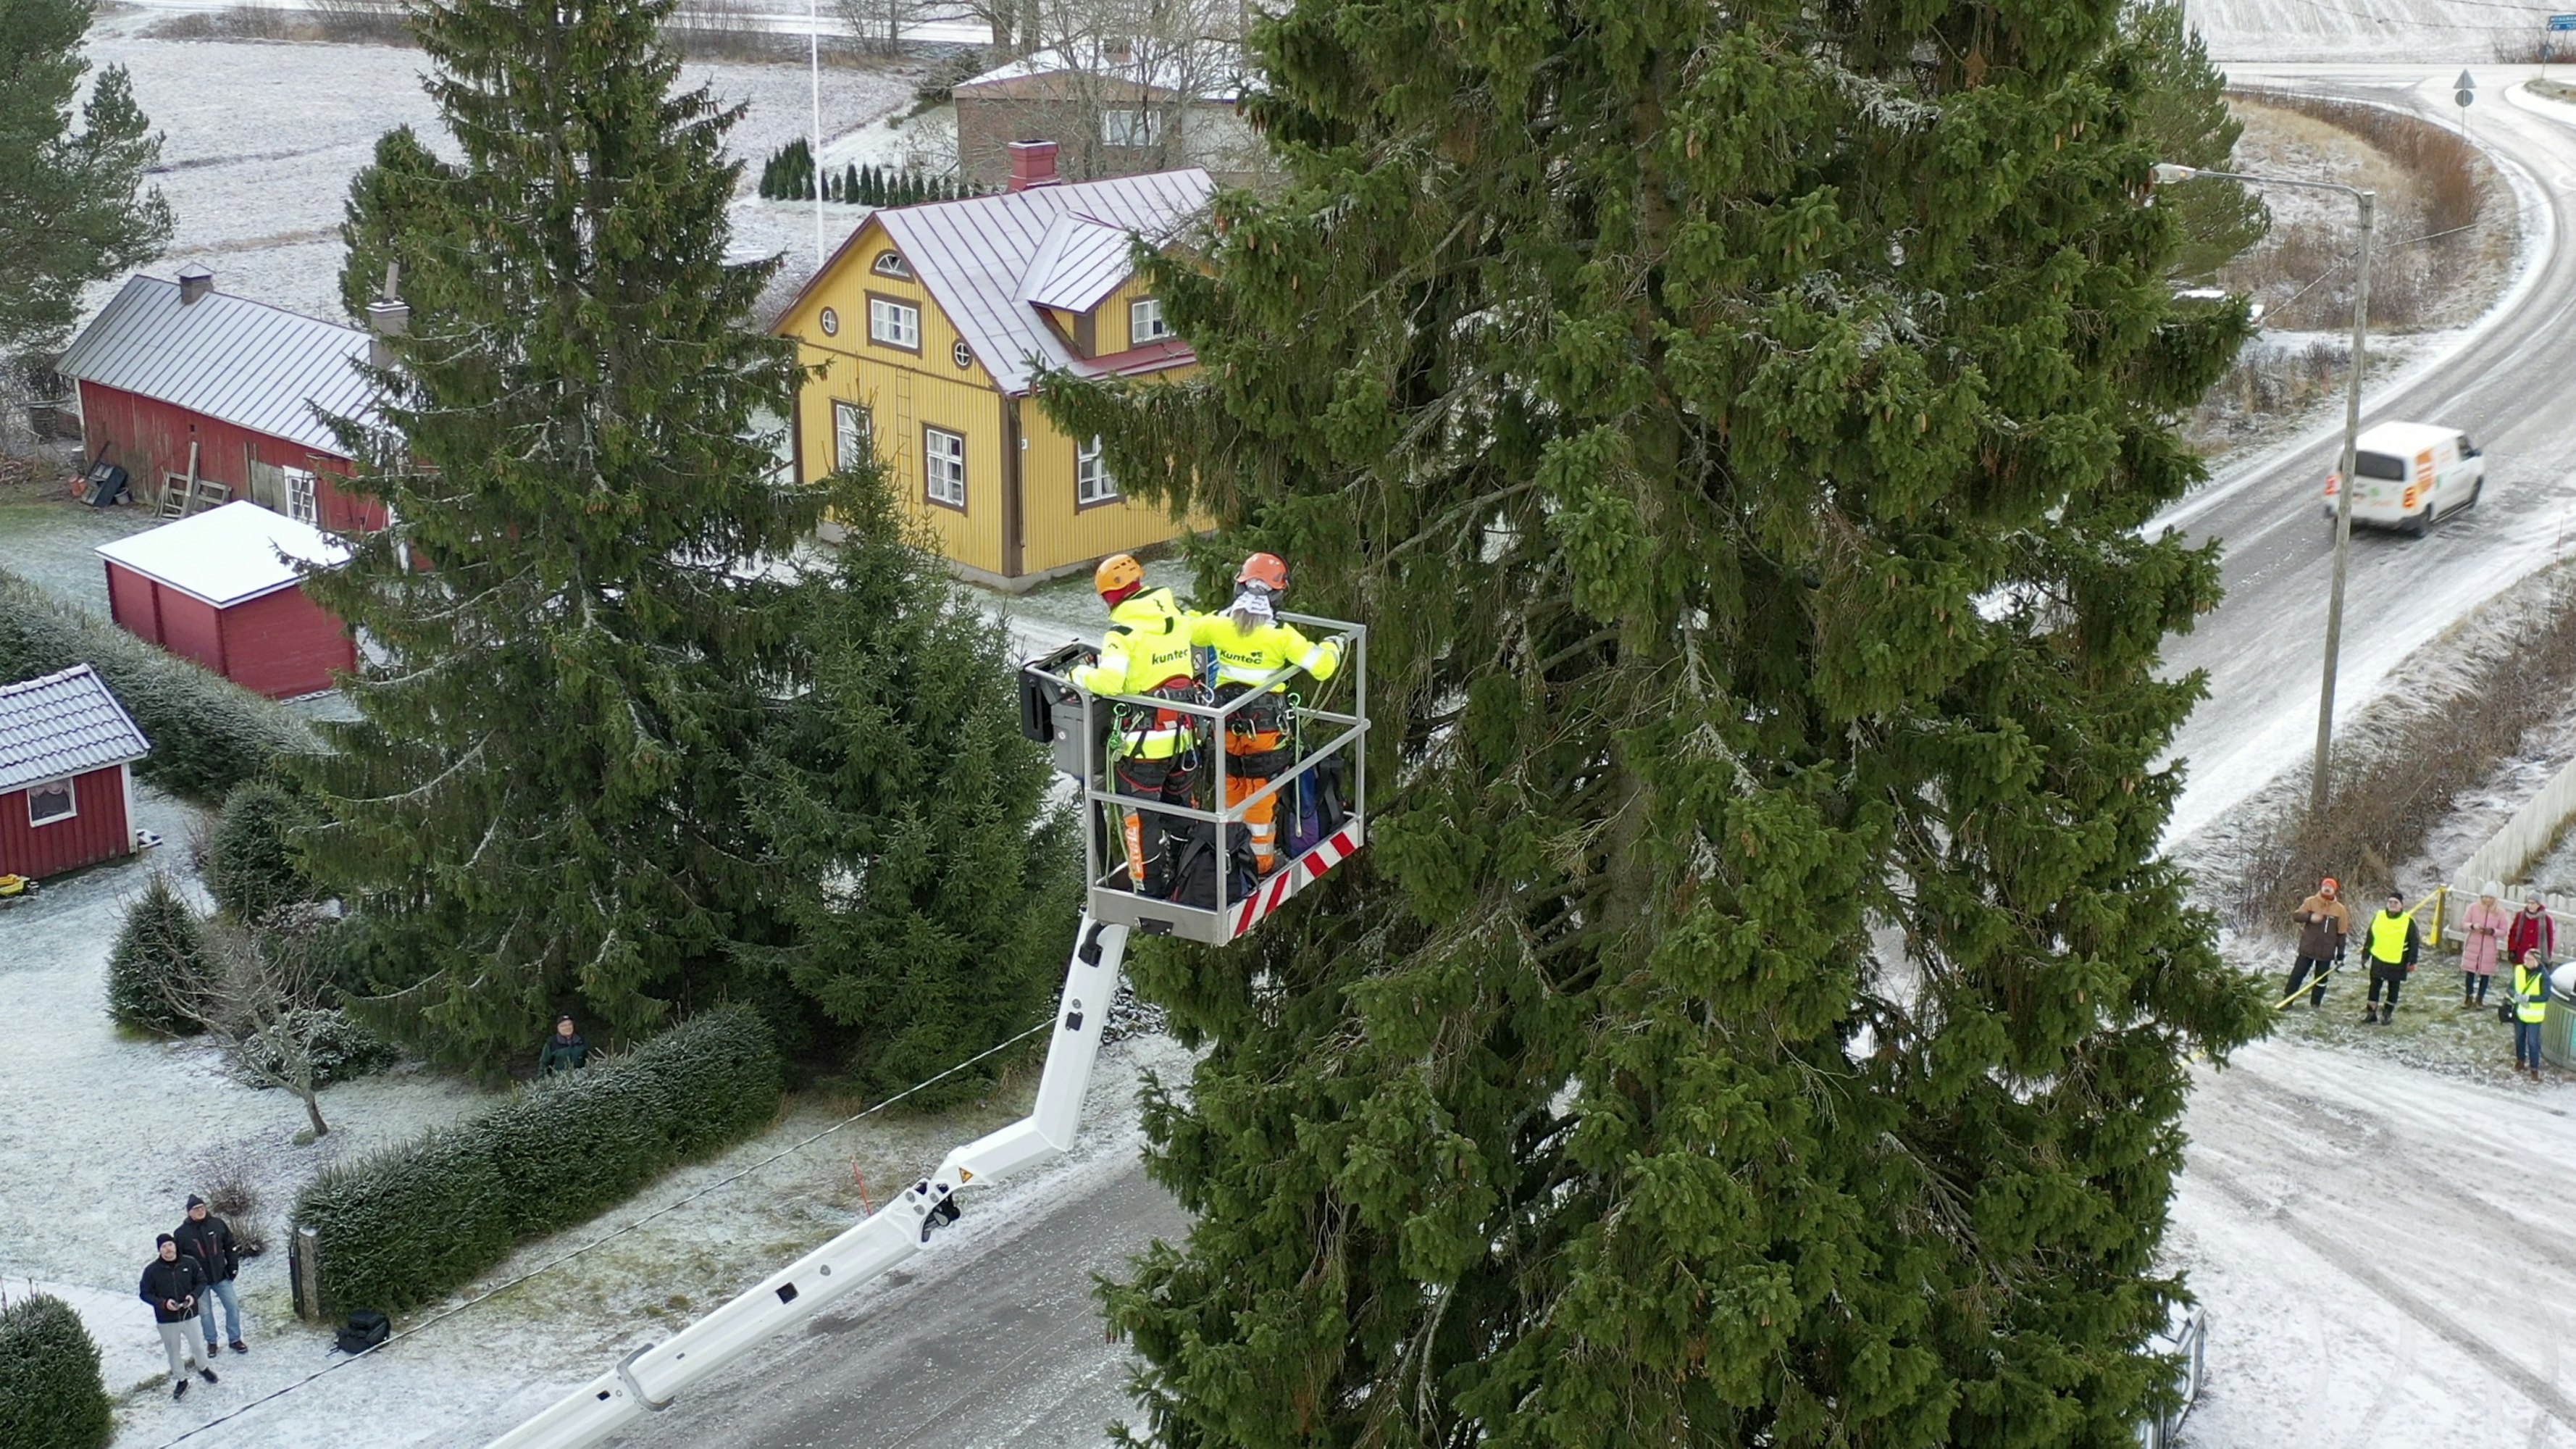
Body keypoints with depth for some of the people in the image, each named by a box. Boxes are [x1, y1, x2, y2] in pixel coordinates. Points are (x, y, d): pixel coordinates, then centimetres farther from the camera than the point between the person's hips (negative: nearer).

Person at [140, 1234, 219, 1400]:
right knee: (173, 1351, 13)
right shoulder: (151, 1270, -14)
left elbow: (201, 1281, 3)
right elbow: (145, 1294, -6)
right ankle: (181, 1380, 34)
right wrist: (163, 1303, -20)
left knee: (197, 1345, 15)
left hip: (190, 1314, 1)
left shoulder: (189, 1263, -10)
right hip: (166, 1320, -1)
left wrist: (194, 1295, -16)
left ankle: (203, 1368, 45)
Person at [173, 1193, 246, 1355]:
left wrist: (233, 1267, 2)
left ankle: (235, 1339, 22)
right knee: (205, 1313, 9)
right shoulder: (181, 1233, -11)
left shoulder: (218, 1224, -5)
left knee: (233, 1307, 5)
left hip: (221, 1276, 2)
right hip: (199, 1280, -2)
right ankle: (211, 1343, 27)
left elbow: (231, 1246, 5)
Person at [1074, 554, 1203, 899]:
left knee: (1141, 818, 6)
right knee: (1178, 808, 23)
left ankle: (1149, 893, 10)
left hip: (1144, 740, -7)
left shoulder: (1124, 631, -18)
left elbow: (1109, 681, -29)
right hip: (1182, 734, 7)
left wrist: (1081, 674, -11)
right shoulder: (1178, 617, 2)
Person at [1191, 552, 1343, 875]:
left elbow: (1186, 633, 12)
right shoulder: (1280, 633, -19)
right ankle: (1262, 861, 21)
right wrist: (1332, 647, 2)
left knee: (1232, 785, 21)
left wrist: (1196, 618, 34)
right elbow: (1320, 666, -20)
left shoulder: (1218, 623, -8)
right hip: (1265, 724, -4)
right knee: (1262, 792, 10)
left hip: (1226, 719, 4)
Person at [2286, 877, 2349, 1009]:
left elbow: (2342, 933, 2)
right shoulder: (2310, 902, -2)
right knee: (2297, 974, 2)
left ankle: (2315, 1004, 20)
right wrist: (2309, 916, -25)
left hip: (2326, 951, 1)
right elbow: (2295, 916, -6)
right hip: (2308, 948, -1)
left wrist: (2340, 953, 2)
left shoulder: (2340, 909, -1)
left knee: (2321, 978, 8)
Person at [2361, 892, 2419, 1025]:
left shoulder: (2408, 921, -6)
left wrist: (2412, 961, -6)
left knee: (2394, 987, 8)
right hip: (2378, 959, 2)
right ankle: (2371, 1011, 14)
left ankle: (2388, 1013, 16)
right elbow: (2370, 937, 8)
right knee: (2375, 985, 5)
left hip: (2398, 962, -2)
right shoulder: (2378, 916, 2)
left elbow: (2414, 943, -3)